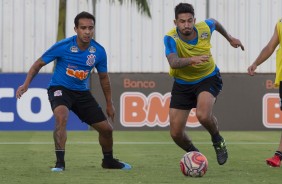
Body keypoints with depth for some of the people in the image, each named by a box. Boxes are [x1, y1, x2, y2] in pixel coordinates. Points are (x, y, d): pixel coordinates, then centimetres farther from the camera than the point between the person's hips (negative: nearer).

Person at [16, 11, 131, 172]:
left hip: (82, 92, 4)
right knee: (61, 117, -36)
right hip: (60, 89, -4)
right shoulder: (63, 46, -19)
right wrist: (26, 84, -18)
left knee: (106, 128, 4)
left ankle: (108, 160, 33)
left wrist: (109, 103, 12)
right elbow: (39, 64, -7)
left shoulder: (99, 51, -9)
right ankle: (60, 162, -31)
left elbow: (104, 77, 8)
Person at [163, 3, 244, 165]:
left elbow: (215, 23, 10)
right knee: (176, 134, -3)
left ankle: (218, 141, 3)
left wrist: (229, 38, 24)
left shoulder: (204, 28, -17)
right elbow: (174, 62, -44)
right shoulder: (171, 39, -25)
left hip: (208, 78, -1)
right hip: (182, 84, 1)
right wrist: (192, 60, -62)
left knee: (203, 115, -31)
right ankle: (194, 154, 30)